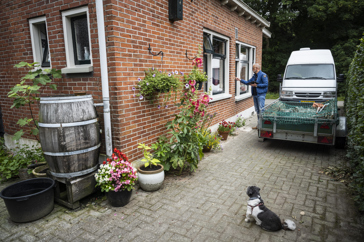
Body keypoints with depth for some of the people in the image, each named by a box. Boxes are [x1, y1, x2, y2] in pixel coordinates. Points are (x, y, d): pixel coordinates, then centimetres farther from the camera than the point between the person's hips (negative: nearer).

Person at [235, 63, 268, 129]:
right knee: (257, 110, 10)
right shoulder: (254, 76, 18)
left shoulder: (263, 75, -7)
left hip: (260, 95, -8)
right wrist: (240, 80, 15)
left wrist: (256, 85, -15)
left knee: (261, 110, -11)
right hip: (254, 94, 8)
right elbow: (248, 82, 21)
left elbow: (266, 84, -15)